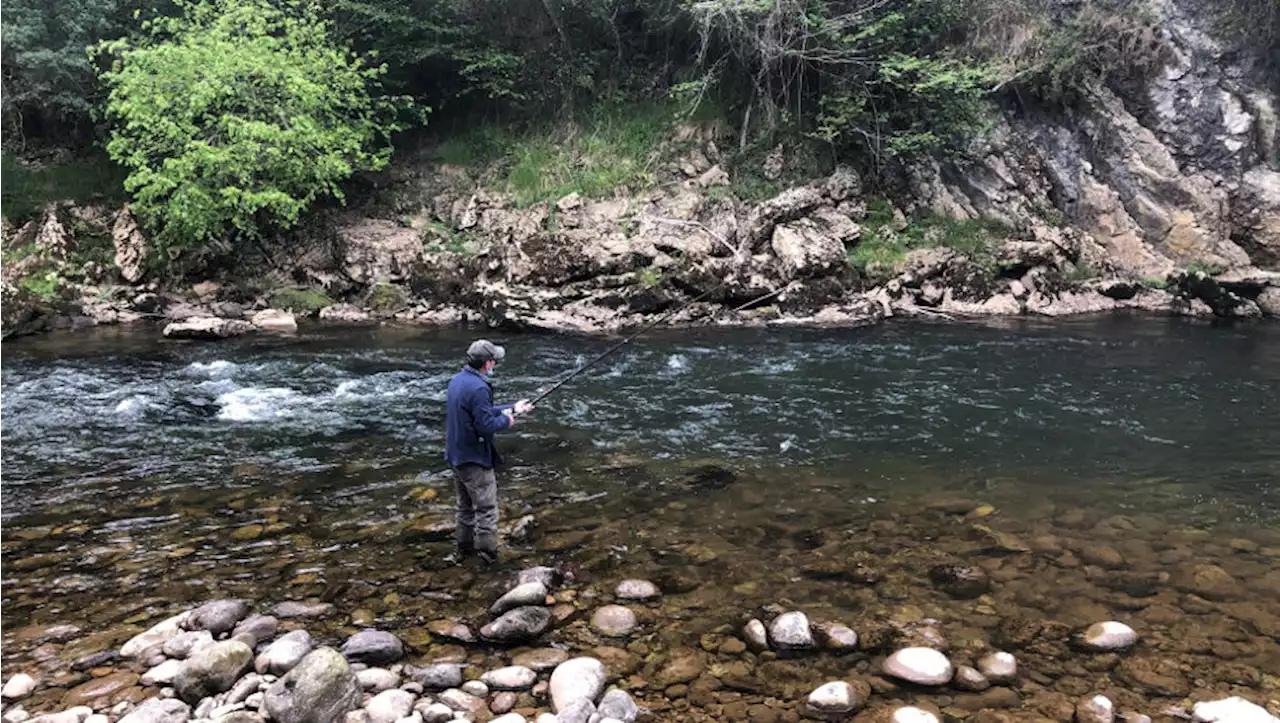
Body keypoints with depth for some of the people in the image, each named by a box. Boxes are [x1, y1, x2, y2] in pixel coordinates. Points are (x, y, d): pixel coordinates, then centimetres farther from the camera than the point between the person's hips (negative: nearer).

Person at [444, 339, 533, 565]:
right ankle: (487, 556, 4)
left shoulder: (457, 380, 6)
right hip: (475, 459, -10)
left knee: (465, 505, 22)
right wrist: (506, 421, -7)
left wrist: (512, 408, 16)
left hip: (457, 455, 10)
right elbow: (485, 425, -25)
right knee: (486, 509, 0)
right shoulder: (478, 388, -25)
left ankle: (464, 548, 33)